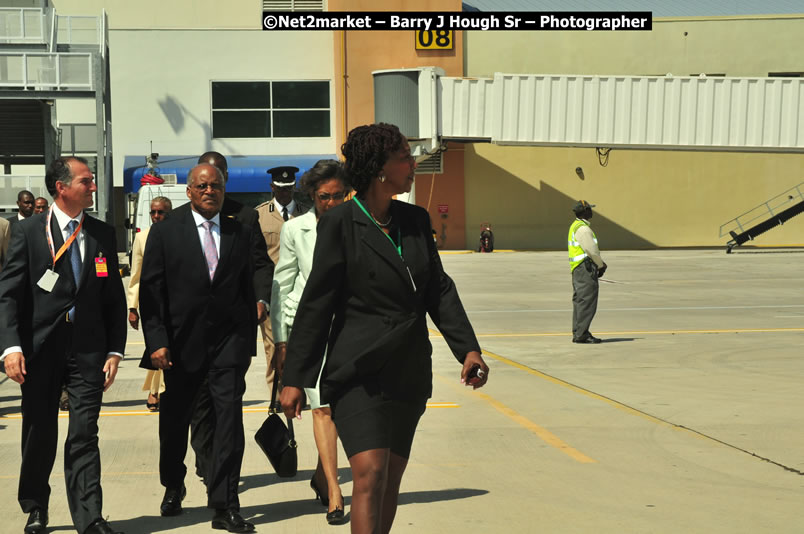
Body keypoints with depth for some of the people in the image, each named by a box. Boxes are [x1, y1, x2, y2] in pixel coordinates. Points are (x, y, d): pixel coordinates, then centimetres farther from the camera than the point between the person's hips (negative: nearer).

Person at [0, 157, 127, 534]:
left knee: (84, 436, -3)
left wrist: (114, 351, 2)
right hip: (40, 347, -1)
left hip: (88, 349, 1)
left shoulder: (103, 234, 7)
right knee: (39, 435, 11)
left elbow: (115, 298, 10)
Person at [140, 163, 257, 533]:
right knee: (175, 419, 13)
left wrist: (249, 341, 7)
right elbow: (151, 291, -2)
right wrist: (157, 342, -10)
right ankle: (173, 487, 38)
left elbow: (249, 289, 10)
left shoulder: (241, 233, 8)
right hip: (182, 342, 0)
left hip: (230, 340, 0)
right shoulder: (165, 232, 2)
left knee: (229, 416, -8)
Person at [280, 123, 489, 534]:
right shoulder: (340, 223, -8)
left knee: (392, 478, 10)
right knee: (370, 474, -16)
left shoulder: (416, 220, 8)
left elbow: (439, 289, 11)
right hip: (359, 372, -6)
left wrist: (467, 348, -2)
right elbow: (316, 304, -7)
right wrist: (295, 378, -7)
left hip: (409, 373, 6)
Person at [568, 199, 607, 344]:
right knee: (587, 301, -10)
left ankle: (578, 333, 17)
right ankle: (581, 334, -11)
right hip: (585, 268, -11)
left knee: (579, 301, 13)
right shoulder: (583, 229, -15)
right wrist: (601, 265, -1)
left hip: (577, 269, 11)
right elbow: (592, 250, -16)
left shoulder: (575, 226, 18)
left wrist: (600, 264, 16)